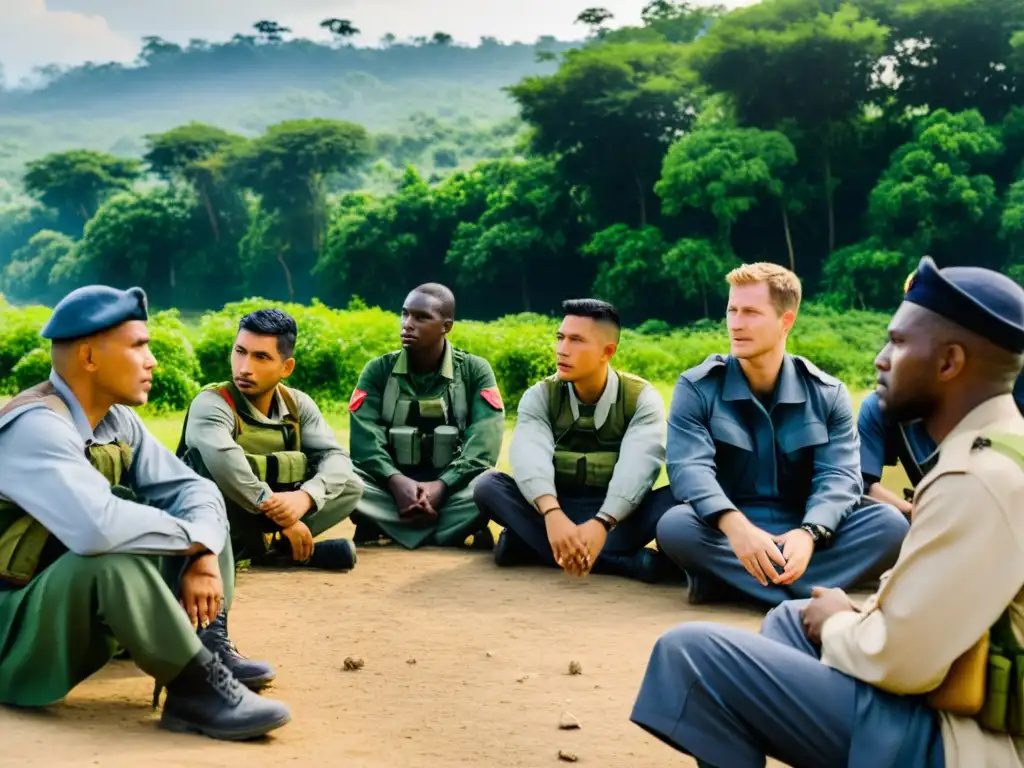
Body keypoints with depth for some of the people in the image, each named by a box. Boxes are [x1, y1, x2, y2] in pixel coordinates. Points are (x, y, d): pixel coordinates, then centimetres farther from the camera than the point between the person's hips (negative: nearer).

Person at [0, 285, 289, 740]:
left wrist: (204, 555, -18)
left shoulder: (116, 420, 1)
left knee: (197, 509, 6)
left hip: (86, 605, 9)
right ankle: (196, 687, -22)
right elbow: (97, 527, -40)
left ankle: (208, 646, -4)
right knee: (114, 553, -36)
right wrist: (191, 536, -24)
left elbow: (194, 488, 2)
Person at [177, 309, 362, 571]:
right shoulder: (212, 403, -19)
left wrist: (306, 496, -31)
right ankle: (274, 548, -19)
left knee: (350, 485, -10)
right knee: (211, 467, -35)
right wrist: (278, 513, -37)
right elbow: (222, 461, -39)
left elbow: (336, 457, -10)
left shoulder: (298, 405, -1)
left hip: (265, 517, 6)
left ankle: (257, 548, -19)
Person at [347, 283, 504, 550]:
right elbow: (365, 438, -9)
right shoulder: (378, 370, 5)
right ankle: (454, 531, -22)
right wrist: (396, 481, -28)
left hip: (451, 487, -1)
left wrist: (441, 486, -27)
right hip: (392, 486, 1)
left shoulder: (475, 371, 2)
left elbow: (484, 442, -11)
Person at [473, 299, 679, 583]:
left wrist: (601, 523, -44)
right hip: (555, 514, 1)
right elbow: (529, 454, -23)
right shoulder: (540, 396, -3)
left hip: (617, 518, -1)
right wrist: (552, 514, -45)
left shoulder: (642, 398, -6)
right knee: (489, 485, -26)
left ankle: (533, 544, -32)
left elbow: (638, 465, -24)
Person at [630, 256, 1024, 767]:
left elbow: (901, 661, -24)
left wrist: (838, 623, -4)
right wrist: (860, 616, 5)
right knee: (791, 618, 28)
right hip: (967, 700, 10)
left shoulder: (977, 480, -24)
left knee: (691, 652, -15)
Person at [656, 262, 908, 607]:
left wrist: (808, 533, -32)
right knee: (675, 525, -33)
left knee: (889, 523, -23)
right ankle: (811, 594, -33)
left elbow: (839, 477, -8)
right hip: (726, 535, -2)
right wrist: (735, 526, -38)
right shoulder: (697, 388, -2)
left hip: (801, 536, 2)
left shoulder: (827, 394, 4)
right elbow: (689, 467, -17)